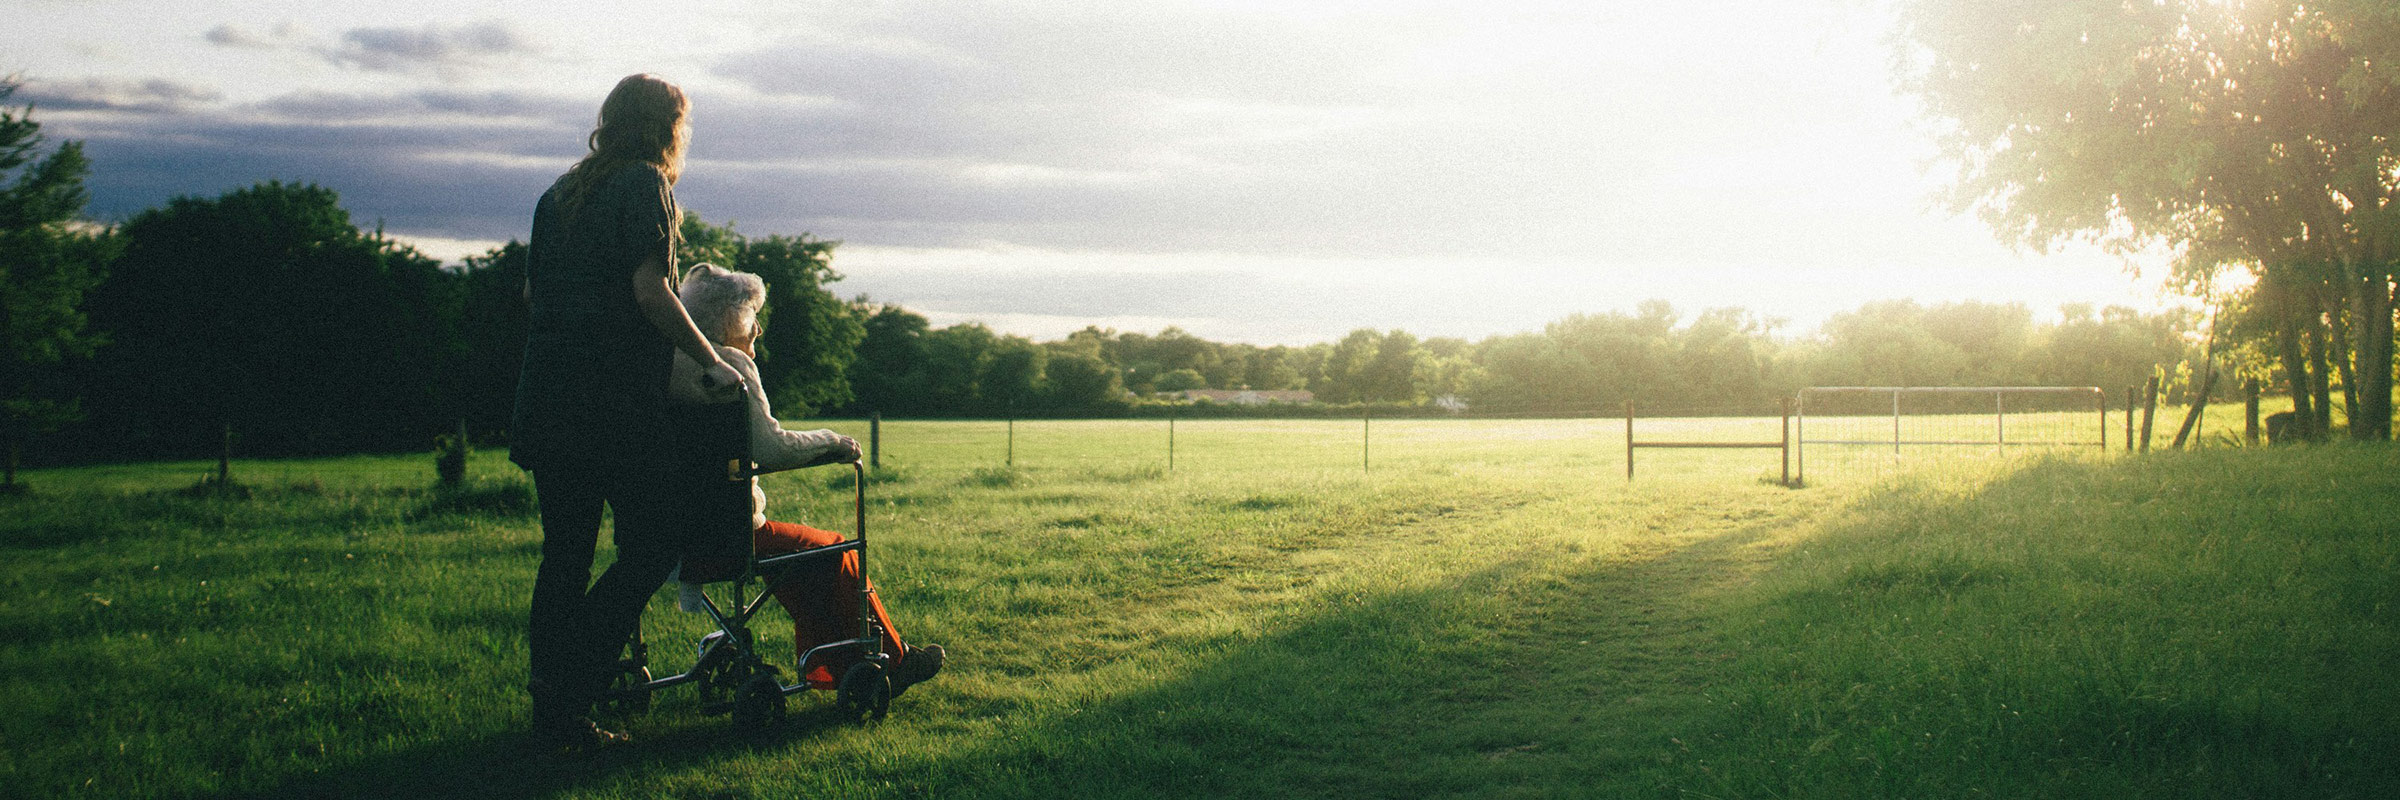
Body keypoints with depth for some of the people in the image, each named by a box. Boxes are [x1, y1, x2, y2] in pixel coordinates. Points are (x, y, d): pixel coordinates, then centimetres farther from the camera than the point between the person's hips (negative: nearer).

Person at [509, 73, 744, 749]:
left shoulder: (560, 193, 19)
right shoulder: (644, 184, -4)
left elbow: (531, 294, 22)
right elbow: (649, 290, -15)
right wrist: (711, 362, -7)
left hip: (547, 399, 8)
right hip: (616, 405, -8)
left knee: (565, 554, 12)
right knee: (652, 545, 0)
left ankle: (552, 714, 14)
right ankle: (567, 686, -9)